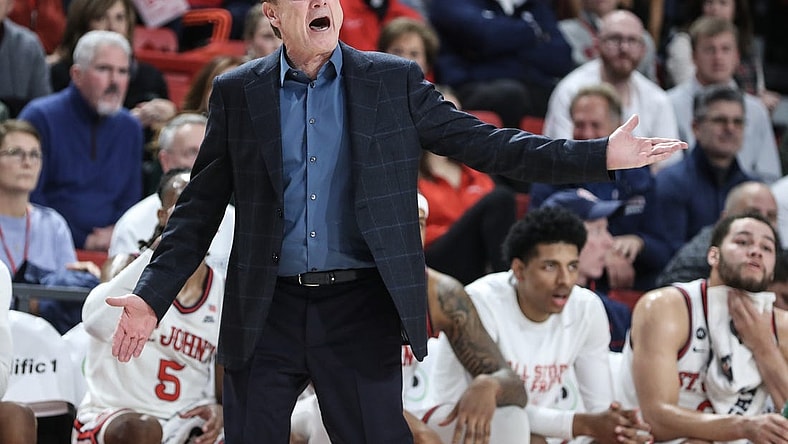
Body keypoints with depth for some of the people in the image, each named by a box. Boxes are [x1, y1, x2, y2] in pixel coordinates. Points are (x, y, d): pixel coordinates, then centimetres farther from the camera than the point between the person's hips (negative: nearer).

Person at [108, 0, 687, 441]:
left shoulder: (395, 82, 4)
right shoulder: (237, 93, 5)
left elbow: (481, 143, 1)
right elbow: (201, 206, 7)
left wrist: (600, 157, -8)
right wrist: (153, 295, -2)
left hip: (362, 310, 0)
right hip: (266, 312, 1)